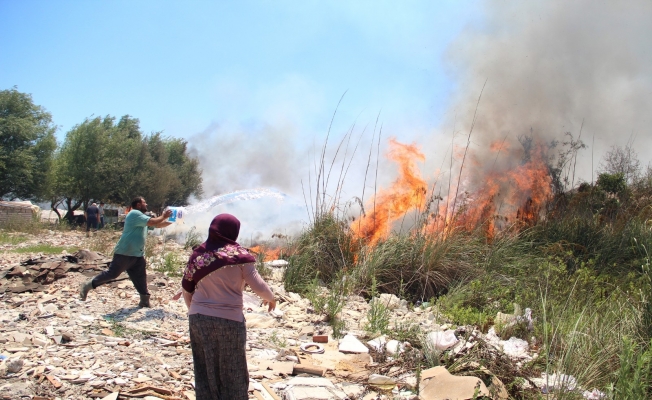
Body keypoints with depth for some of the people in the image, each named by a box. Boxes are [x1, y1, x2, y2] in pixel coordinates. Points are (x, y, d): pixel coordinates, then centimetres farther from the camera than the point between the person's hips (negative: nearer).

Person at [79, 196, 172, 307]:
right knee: (112, 273, -4)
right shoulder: (135, 214, -13)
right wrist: (163, 216, -9)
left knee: (140, 278, 7)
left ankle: (145, 301, 11)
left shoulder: (141, 217, 18)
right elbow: (153, 222, -23)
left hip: (137, 254, 9)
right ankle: (88, 286, 10)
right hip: (125, 253, -9)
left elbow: (158, 225, 19)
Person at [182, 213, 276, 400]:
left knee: (204, 371, 16)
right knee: (232, 372, 11)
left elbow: (186, 290, 9)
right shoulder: (239, 254, -10)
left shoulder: (198, 255, 2)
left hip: (198, 319, 4)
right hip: (229, 320, -4)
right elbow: (257, 285, -13)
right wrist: (270, 297, 7)